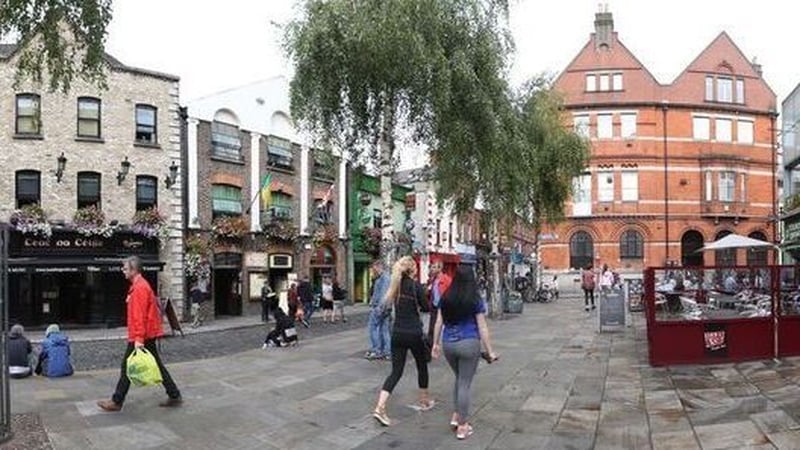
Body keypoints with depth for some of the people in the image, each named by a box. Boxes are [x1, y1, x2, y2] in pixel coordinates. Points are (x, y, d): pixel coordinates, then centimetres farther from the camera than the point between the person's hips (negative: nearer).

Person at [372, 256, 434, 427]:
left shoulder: (396, 285, 5)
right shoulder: (415, 285, -12)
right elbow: (426, 307, -7)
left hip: (397, 333, 5)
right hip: (414, 333, -5)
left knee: (396, 371, 5)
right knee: (422, 366, 18)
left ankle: (380, 407, -10)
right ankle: (424, 401, 34)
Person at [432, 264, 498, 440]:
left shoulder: (446, 298, 3)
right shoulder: (476, 300, -7)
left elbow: (439, 322, 7)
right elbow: (482, 328, -6)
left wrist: (436, 343, 16)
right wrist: (489, 351, 1)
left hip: (448, 344, 4)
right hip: (468, 344, -4)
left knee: (459, 379, 24)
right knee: (465, 384, 4)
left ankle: (456, 416, 25)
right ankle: (462, 426, 11)